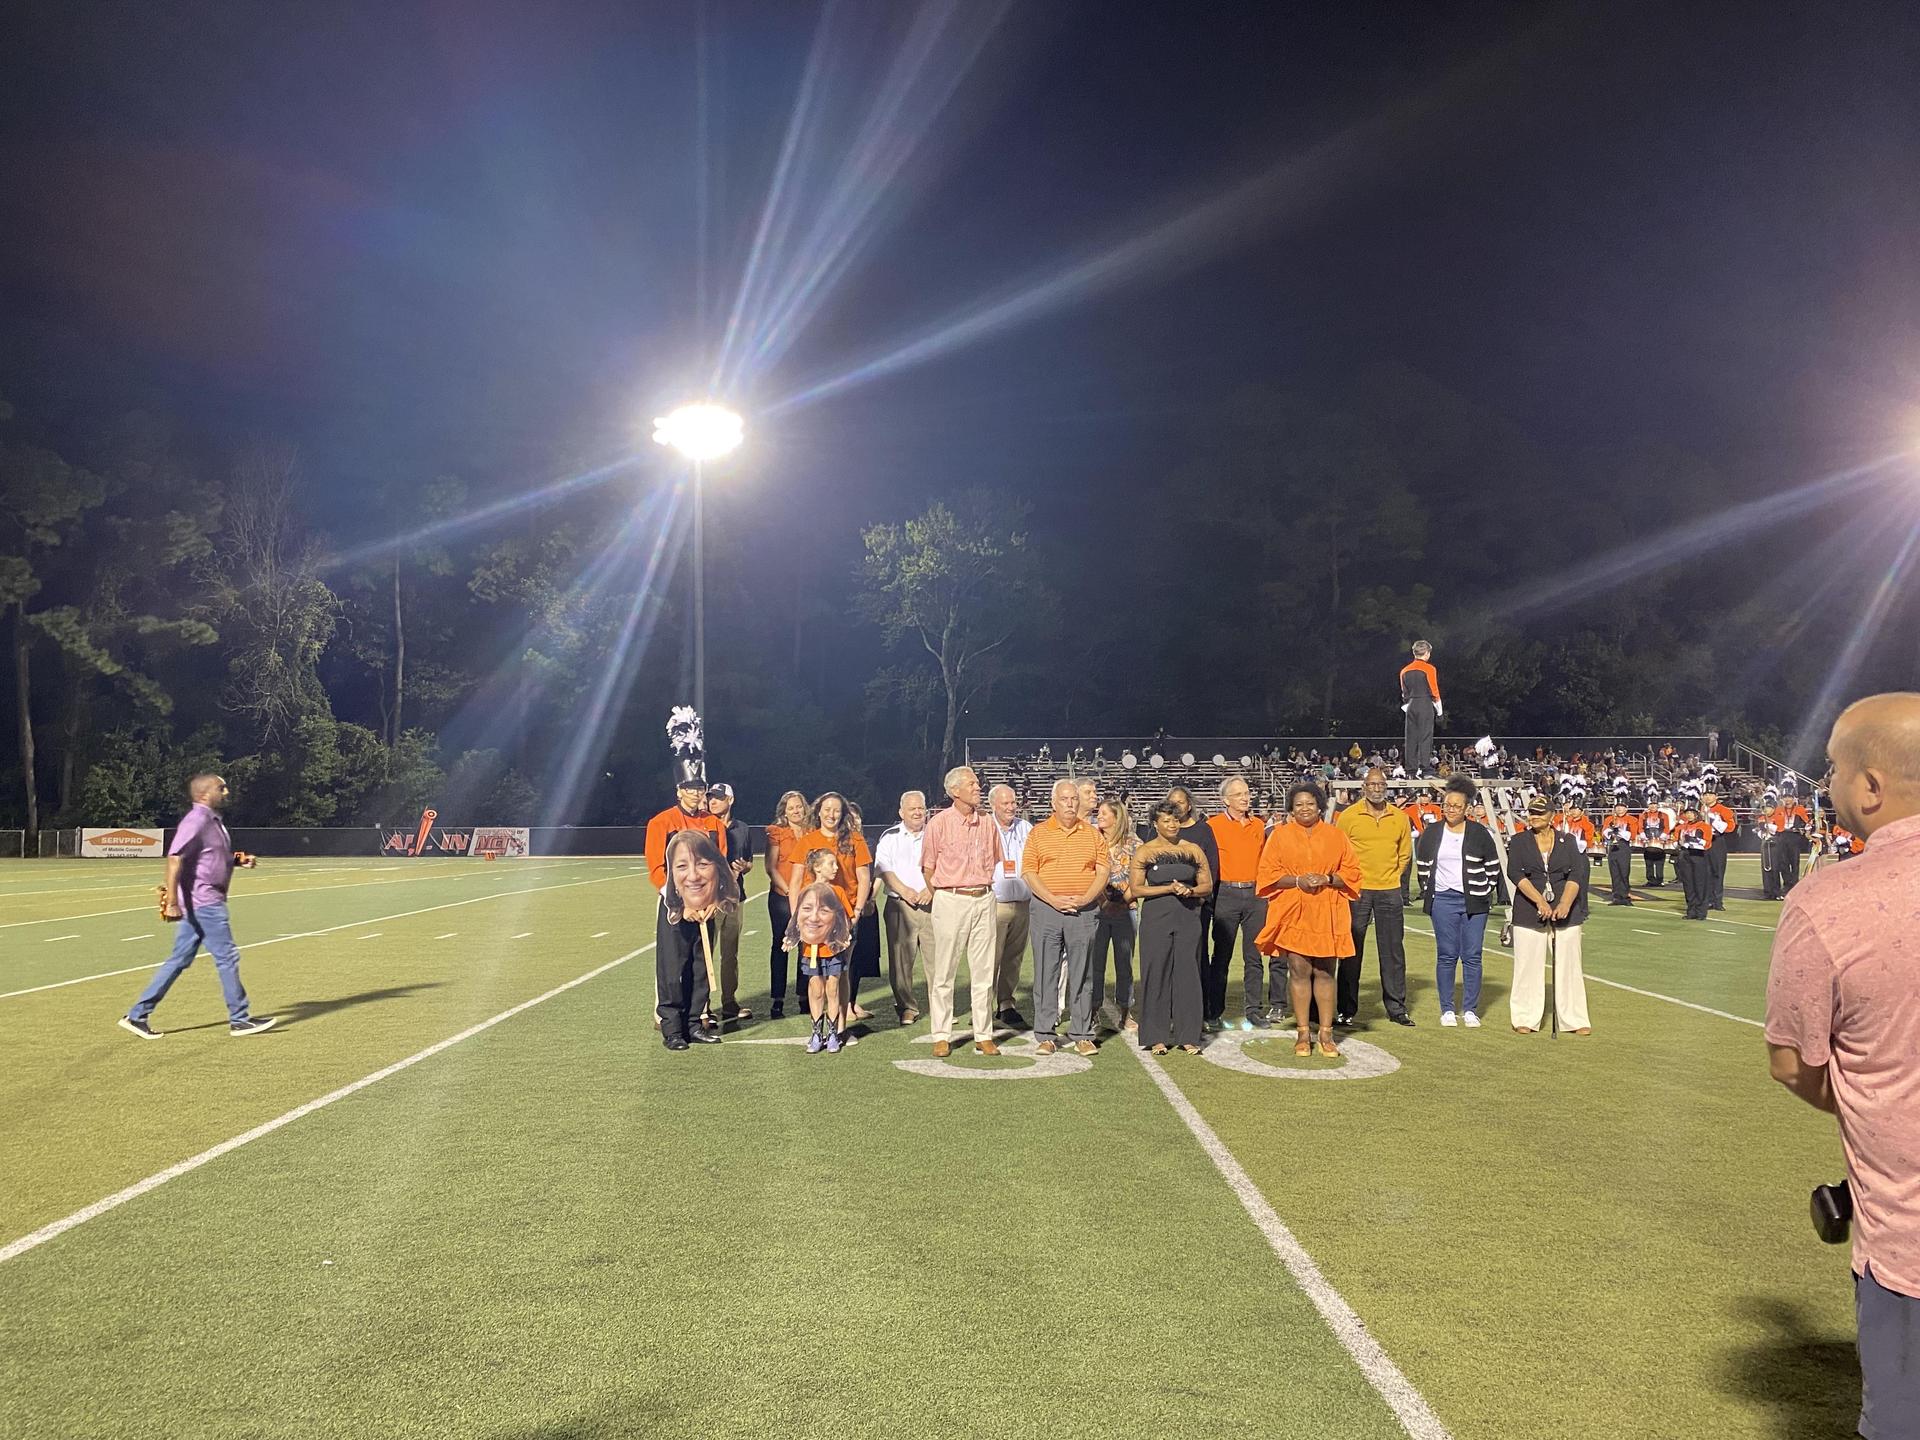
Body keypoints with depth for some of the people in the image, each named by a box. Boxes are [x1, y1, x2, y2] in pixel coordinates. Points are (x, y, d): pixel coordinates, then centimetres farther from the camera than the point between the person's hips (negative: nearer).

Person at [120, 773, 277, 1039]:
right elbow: (175, 859, -24)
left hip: (207, 902, 10)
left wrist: (238, 860, 10)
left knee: (180, 960, 12)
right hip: (203, 901, -10)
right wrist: (172, 902, -29)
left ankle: (137, 1015, 16)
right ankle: (240, 1020, 7)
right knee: (227, 957, -2)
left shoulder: (213, 821, 15)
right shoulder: (196, 820, -16)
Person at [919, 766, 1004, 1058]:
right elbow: (928, 868, 3)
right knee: (944, 971, 1)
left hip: (983, 900, 4)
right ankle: (942, 1036, 9)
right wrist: (940, 898, 6)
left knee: (983, 971, 5)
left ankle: (984, 1035, 12)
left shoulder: (988, 825, 7)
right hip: (950, 900, -3)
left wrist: (982, 889, 13)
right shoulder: (939, 823, -4)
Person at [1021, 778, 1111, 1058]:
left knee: (1082, 975, 4)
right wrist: (1053, 899, -12)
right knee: (1046, 973, 1)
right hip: (1046, 909, -1)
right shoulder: (1038, 833, 5)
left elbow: (1103, 871, 5)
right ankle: (1044, 1035, 8)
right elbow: (1028, 872, -1)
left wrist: (1084, 899, -10)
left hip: (1084, 910, 1)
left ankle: (1081, 1035, 11)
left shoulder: (1093, 835, 9)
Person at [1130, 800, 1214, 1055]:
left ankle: (1188, 1036, 9)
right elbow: (1136, 888, -4)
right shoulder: (1144, 851, 2)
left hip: (1188, 918, 2)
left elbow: (1207, 884, 11)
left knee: (1188, 974, 1)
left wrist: (1189, 890, -9)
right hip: (1156, 918, -2)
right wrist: (1170, 888, -12)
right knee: (1156, 975, 0)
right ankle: (1156, 1037, 8)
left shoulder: (1193, 849, 9)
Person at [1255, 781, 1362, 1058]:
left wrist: (1328, 879, -13)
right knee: (1299, 971, 0)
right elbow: (1268, 874, 1)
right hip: (1293, 914, -1)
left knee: (1325, 972, 3)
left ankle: (1326, 1033, 11)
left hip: (1327, 914, 1)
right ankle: (1303, 1033, 9)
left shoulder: (1336, 835, 8)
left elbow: (1351, 872, 6)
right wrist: (1297, 880, -14)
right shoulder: (1279, 835, 5)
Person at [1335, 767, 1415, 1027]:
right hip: (1357, 891, -2)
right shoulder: (1348, 816, -3)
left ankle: (1396, 1008, 16)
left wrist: (1391, 877, 9)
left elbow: (1405, 854, 17)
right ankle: (1346, 1010, 9)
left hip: (1390, 892, 3)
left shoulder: (1400, 818, 6)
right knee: (1352, 951, 2)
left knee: (1393, 951, 7)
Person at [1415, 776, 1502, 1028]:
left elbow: (1493, 866, 8)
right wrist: (1429, 892, 9)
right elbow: (1423, 866, 14)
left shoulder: (1479, 833, 2)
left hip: (1474, 902, -1)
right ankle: (1447, 1010, 9)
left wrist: (1486, 894, 5)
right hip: (1443, 902, 1)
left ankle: (1470, 1010, 8)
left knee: (1472, 957, 0)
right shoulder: (1431, 833, 6)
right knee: (1446, 956, 2)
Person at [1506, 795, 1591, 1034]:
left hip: (1565, 913, 1)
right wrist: (1539, 901, -20)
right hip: (1529, 913, -1)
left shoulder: (1567, 842, 8)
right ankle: (1525, 1019, 8)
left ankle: (1576, 1020, 9)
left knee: (1569, 966, 2)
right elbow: (1515, 873, -8)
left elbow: (1576, 875, -3)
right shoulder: (1519, 843, 6)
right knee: (1528, 966, 0)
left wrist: (1565, 904, -19)